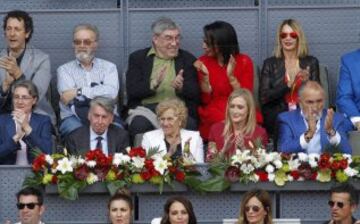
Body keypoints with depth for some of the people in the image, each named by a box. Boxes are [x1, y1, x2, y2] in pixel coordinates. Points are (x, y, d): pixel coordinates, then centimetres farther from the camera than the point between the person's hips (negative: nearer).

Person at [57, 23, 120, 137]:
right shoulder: (64, 69, 15)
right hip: (74, 118, -1)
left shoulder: (109, 67, 16)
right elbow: (68, 98, -4)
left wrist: (79, 92, -7)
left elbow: (111, 92, -6)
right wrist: (98, 91, -8)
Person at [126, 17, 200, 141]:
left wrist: (181, 87, -16)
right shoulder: (138, 58, 13)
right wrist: (153, 84, -19)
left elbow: (196, 93, 7)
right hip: (146, 108, -1)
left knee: (189, 125, -32)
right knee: (139, 124, -34)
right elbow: (131, 91, 0)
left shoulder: (188, 59, 16)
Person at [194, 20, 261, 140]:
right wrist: (205, 76, -16)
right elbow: (205, 101, -1)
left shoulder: (244, 61, 1)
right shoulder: (203, 62, 3)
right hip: (214, 116, 0)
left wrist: (231, 76, -16)